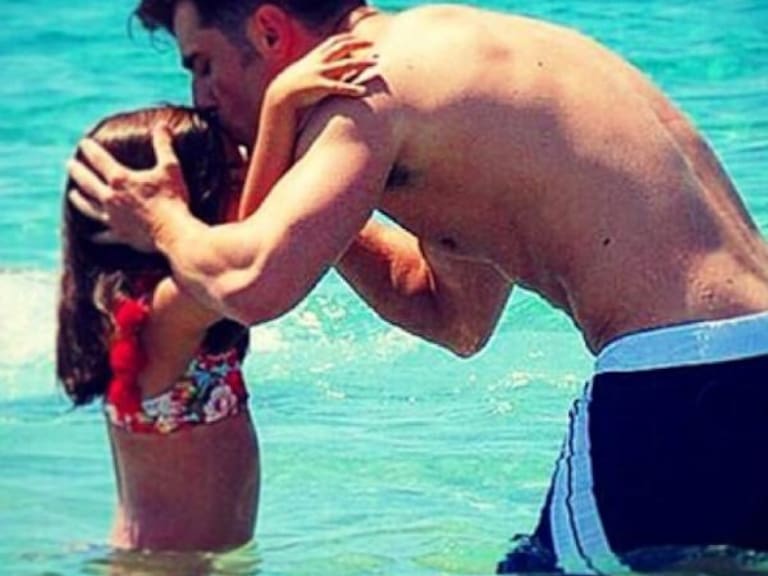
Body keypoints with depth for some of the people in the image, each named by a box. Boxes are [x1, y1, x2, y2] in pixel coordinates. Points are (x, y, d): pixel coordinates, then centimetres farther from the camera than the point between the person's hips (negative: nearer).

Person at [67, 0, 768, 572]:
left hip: (678, 401, -9)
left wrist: (162, 222, 1)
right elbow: (458, 319, 29)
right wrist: (316, 203, 25)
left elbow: (254, 284, -21)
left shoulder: (372, 84, -6)